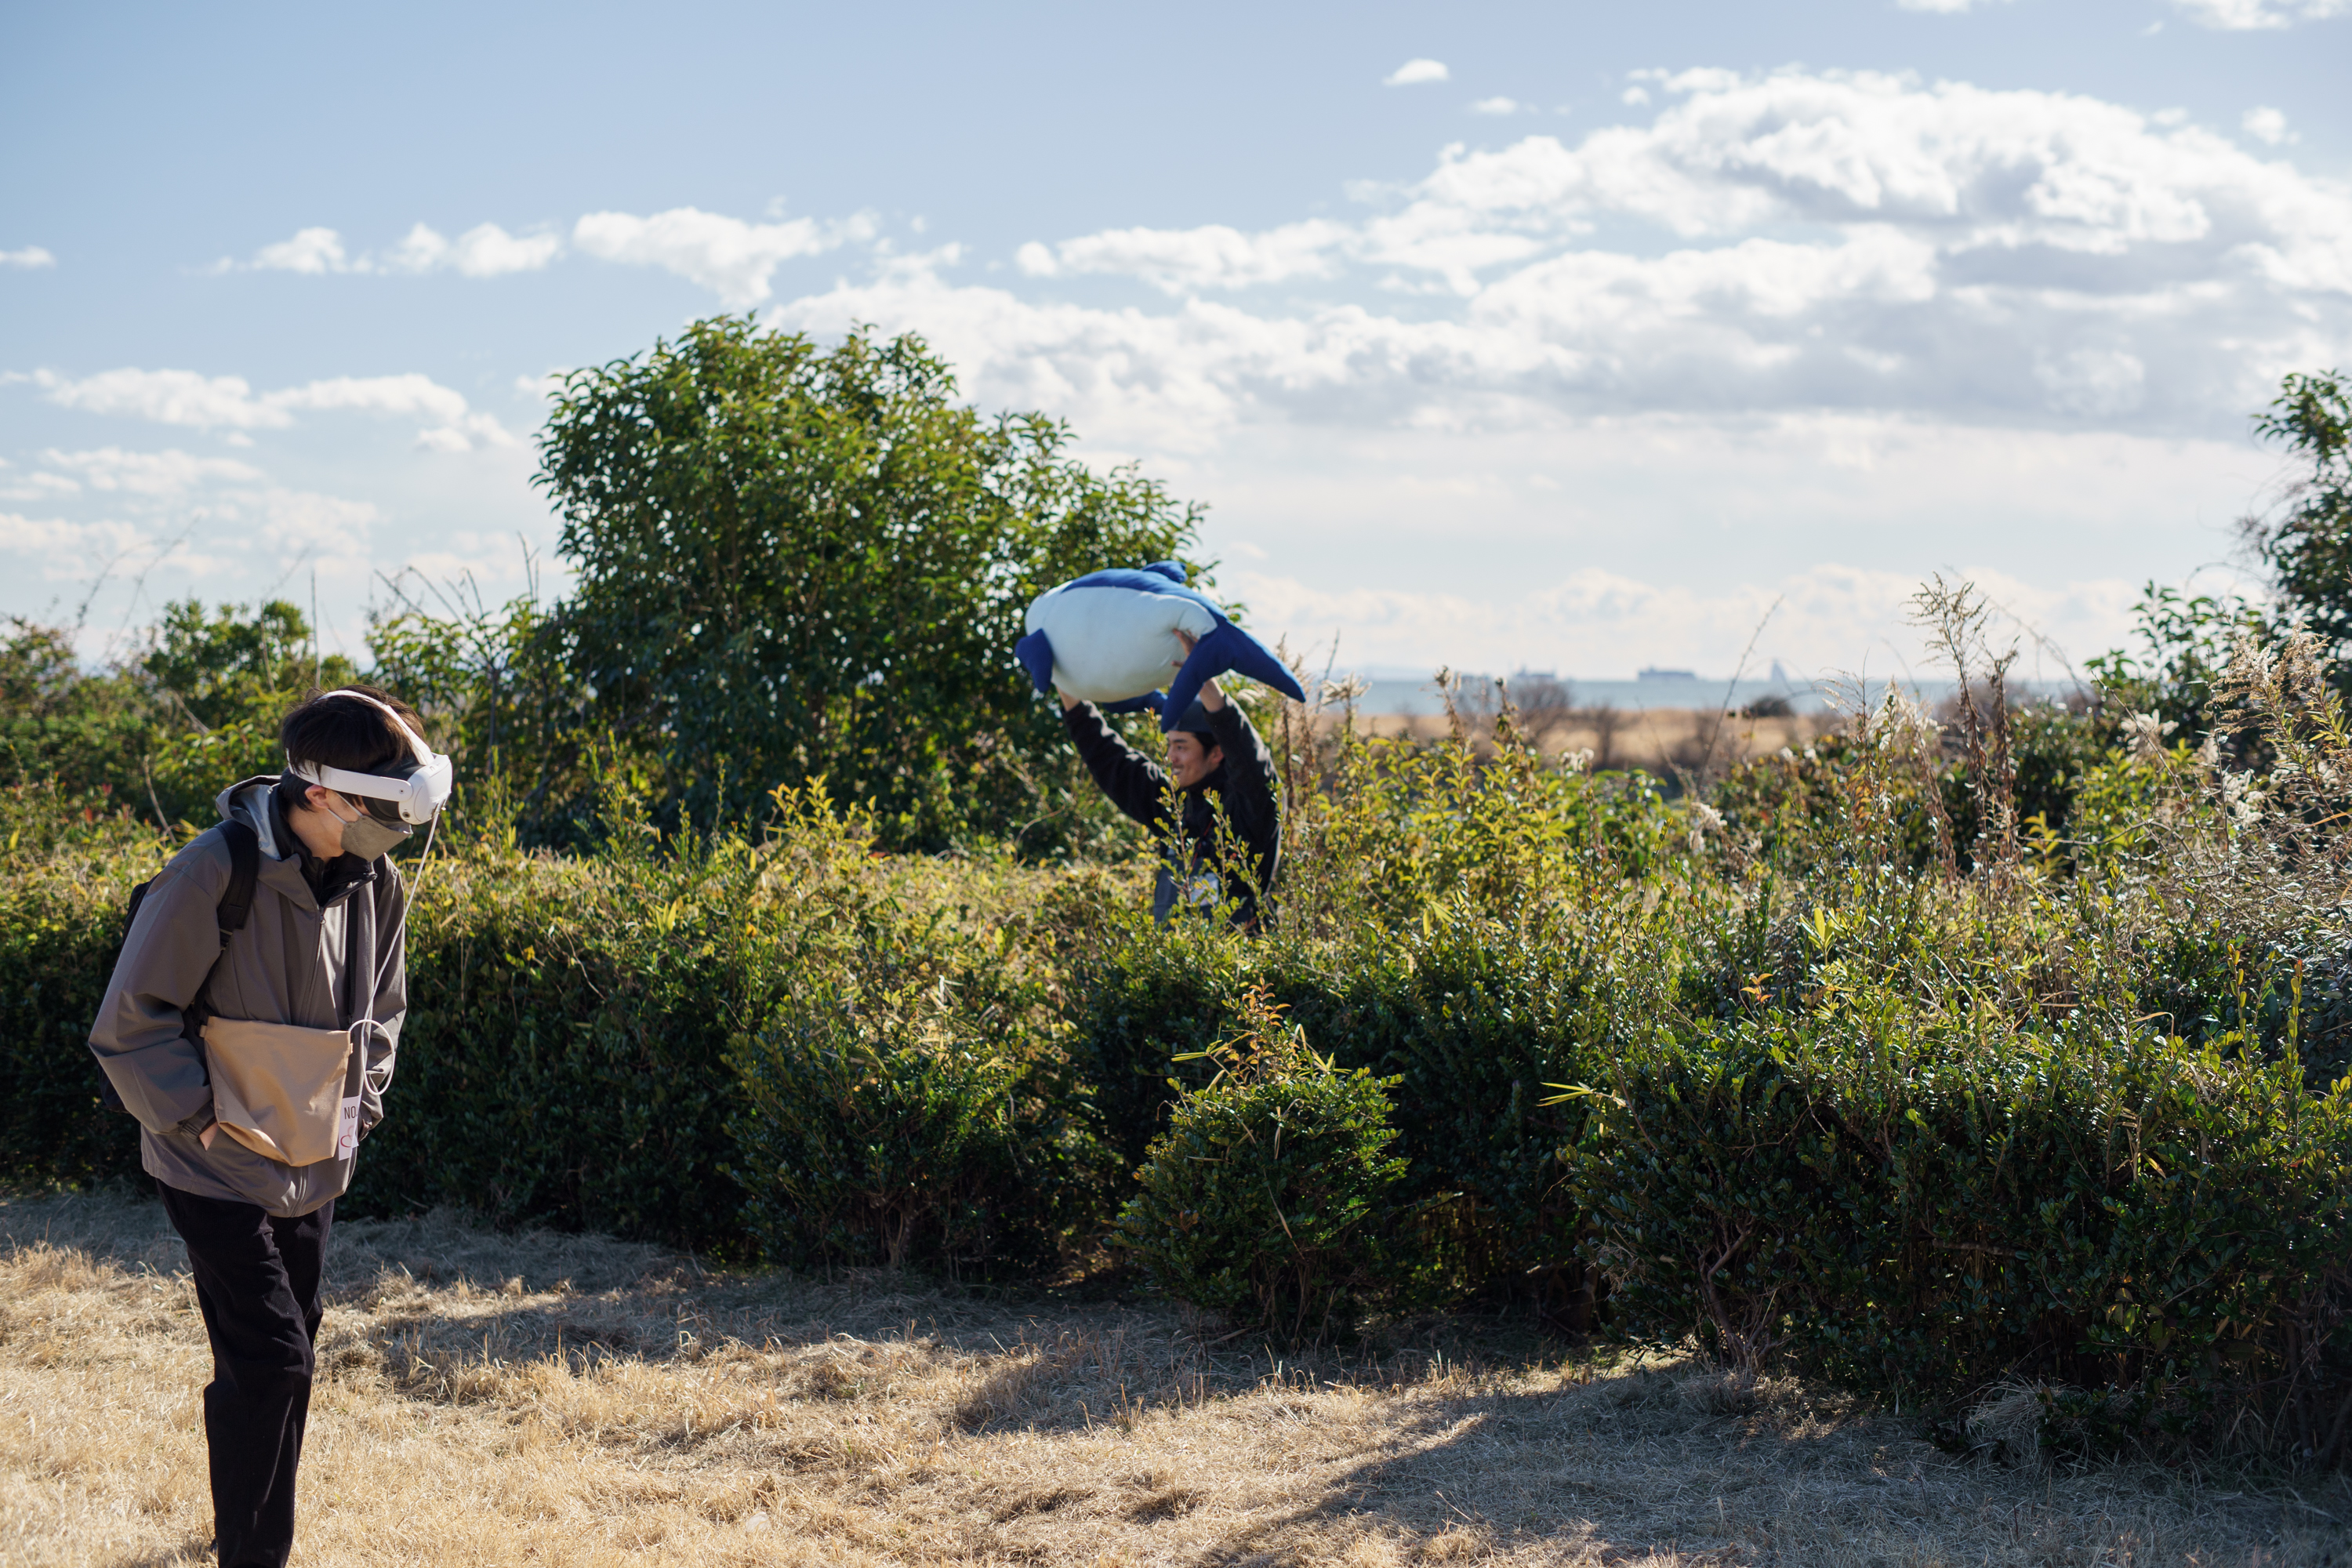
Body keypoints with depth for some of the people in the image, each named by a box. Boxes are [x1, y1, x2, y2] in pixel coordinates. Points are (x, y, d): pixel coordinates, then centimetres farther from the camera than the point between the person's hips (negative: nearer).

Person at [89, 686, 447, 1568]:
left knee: (285, 1360, 15)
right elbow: (131, 1021, -16)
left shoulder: (375, 885, -1)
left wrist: (358, 1109, 8)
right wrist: (200, 1118, -17)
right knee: (266, 1359, -12)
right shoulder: (217, 873, -22)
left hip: (312, 1170, 7)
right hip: (219, 1167, -7)